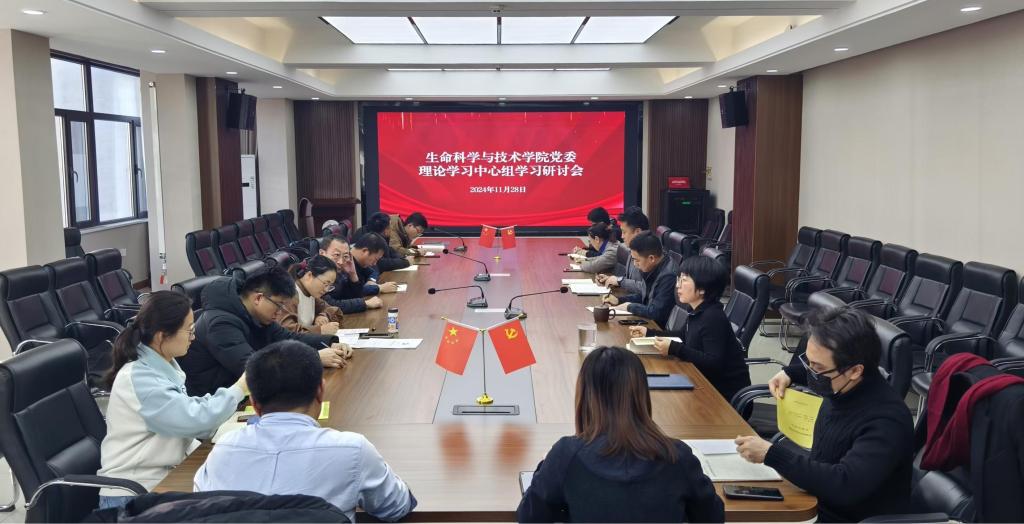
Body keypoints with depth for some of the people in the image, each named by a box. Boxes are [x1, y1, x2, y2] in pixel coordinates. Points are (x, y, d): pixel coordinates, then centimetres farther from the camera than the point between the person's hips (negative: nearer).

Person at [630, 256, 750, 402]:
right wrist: (649, 333, 11)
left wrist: (674, 349, -31)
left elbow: (714, 363, -30)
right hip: (710, 383, 8)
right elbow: (684, 336, 21)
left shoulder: (713, 318, -24)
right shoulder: (696, 311, 2)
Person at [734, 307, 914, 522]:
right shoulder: (840, 386, -5)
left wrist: (771, 454, -34)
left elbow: (845, 486, -37)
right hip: (818, 504, 7)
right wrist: (789, 373, 3)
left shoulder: (886, 420, -28)